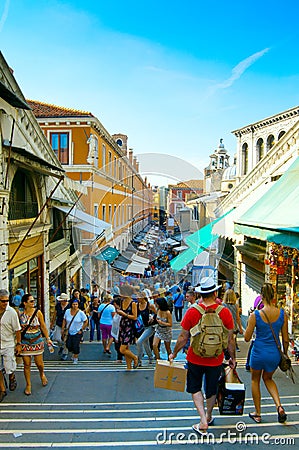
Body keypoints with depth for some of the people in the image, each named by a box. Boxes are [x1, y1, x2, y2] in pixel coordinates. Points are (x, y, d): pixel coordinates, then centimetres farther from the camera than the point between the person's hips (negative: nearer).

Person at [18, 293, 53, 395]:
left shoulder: (37, 312, -9)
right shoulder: (19, 313, -8)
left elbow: (43, 326, 0)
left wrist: (48, 338, 1)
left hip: (37, 342, 0)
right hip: (25, 342, 0)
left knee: (39, 363, 5)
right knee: (27, 364, 6)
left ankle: (42, 374, 39)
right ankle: (28, 385, 25)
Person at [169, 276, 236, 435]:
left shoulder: (192, 311, -15)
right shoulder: (225, 312, -14)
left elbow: (183, 337, -9)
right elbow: (230, 339, -5)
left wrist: (174, 354, 6)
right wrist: (232, 358, 10)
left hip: (195, 358, -1)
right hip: (216, 360, 2)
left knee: (195, 388, 20)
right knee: (211, 389, 23)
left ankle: (203, 421, 10)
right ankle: (209, 416, 44)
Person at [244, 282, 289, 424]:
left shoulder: (255, 315, -17)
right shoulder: (282, 314, -9)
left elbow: (247, 338, -9)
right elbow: (285, 339, 0)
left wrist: (248, 323, 4)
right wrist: (285, 354, 15)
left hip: (259, 353, -3)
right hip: (274, 354, 3)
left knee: (255, 380, 23)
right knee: (268, 378, 29)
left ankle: (257, 414, 31)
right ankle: (279, 406, 9)